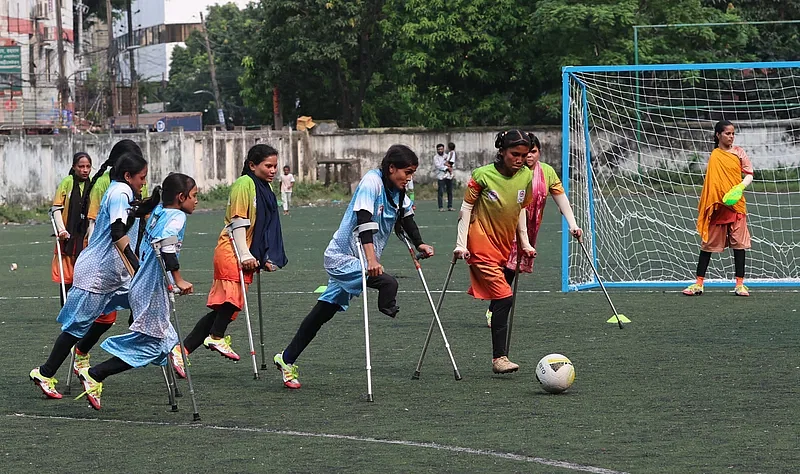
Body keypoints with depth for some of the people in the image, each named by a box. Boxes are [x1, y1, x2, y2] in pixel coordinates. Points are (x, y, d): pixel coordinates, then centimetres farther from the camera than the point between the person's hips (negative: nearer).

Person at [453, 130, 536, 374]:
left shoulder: (527, 176, 3)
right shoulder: (483, 175, -12)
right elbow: (466, 208, -5)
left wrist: (525, 243, 15)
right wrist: (461, 243, -10)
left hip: (505, 245, 6)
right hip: (482, 244, -6)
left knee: (501, 299, 7)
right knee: (503, 297, -16)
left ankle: (500, 356, 14)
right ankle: (499, 357, -15)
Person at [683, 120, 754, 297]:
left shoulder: (738, 152, 3)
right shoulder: (715, 156, 4)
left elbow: (749, 174, 5)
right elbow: (711, 181, 8)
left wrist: (741, 186, -14)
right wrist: (709, 205, -1)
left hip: (736, 204, 0)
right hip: (717, 206, 0)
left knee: (739, 244, 0)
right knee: (708, 243, 3)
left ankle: (740, 284, 5)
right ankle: (698, 283, 8)